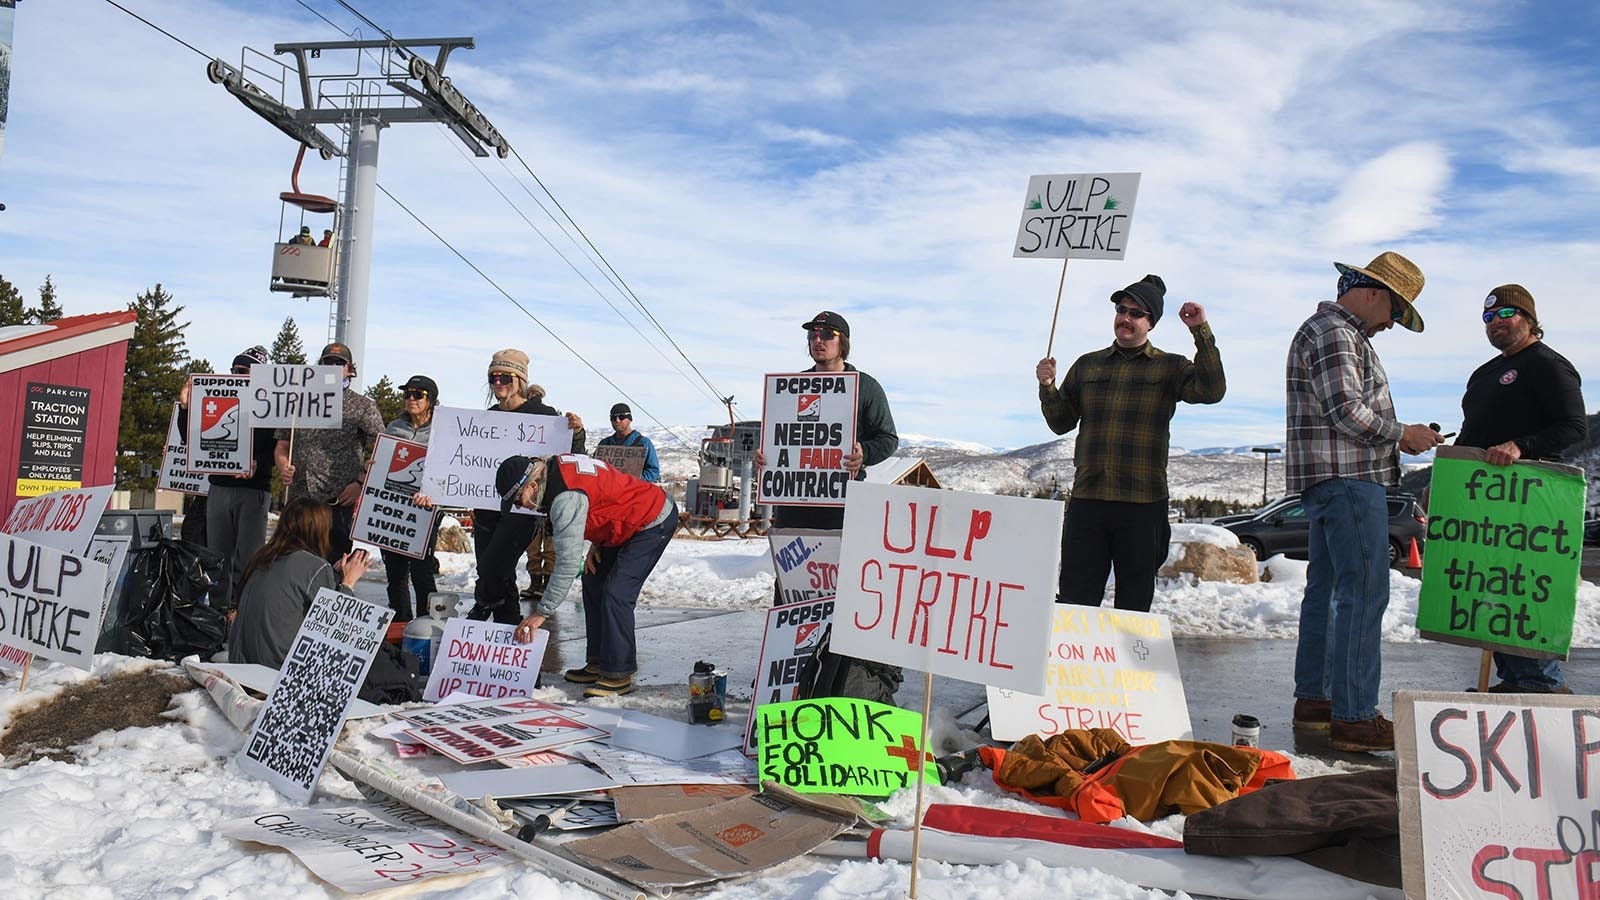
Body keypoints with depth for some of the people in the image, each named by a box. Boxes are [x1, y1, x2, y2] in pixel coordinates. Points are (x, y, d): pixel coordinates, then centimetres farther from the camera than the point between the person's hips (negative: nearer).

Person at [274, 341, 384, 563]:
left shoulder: (363, 407, 5)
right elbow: (282, 444, 20)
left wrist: (361, 484, -11)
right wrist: (283, 466, -1)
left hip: (338, 501, -4)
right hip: (297, 498, 4)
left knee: (335, 563, -5)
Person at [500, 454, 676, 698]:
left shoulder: (566, 497, -30)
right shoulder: (554, 467, -1)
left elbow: (569, 562, -32)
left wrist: (541, 613, -27)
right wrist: (596, 545, 4)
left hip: (654, 522, -11)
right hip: (629, 523, 11)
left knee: (615, 594, -16)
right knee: (594, 584, 11)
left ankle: (619, 675, -8)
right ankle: (599, 663, 18)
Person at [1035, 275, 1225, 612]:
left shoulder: (1170, 367, 7)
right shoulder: (1088, 365, 14)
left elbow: (1212, 390, -10)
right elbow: (1061, 423, 15)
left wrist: (1201, 332, -14)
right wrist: (1048, 387, -2)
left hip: (1143, 504, -2)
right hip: (1087, 499, 2)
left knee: (1134, 601, 6)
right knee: (1074, 598, 1)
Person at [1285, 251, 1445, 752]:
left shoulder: (1341, 333, 23)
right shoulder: (1334, 333, -11)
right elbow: (1347, 412, -20)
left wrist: (1399, 436, 14)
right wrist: (1402, 435, -7)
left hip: (1330, 482, 11)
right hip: (1347, 479, -11)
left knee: (1325, 589, 13)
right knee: (1363, 593, -11)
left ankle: (1312, 700, 20)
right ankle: (1353, 717, -9)